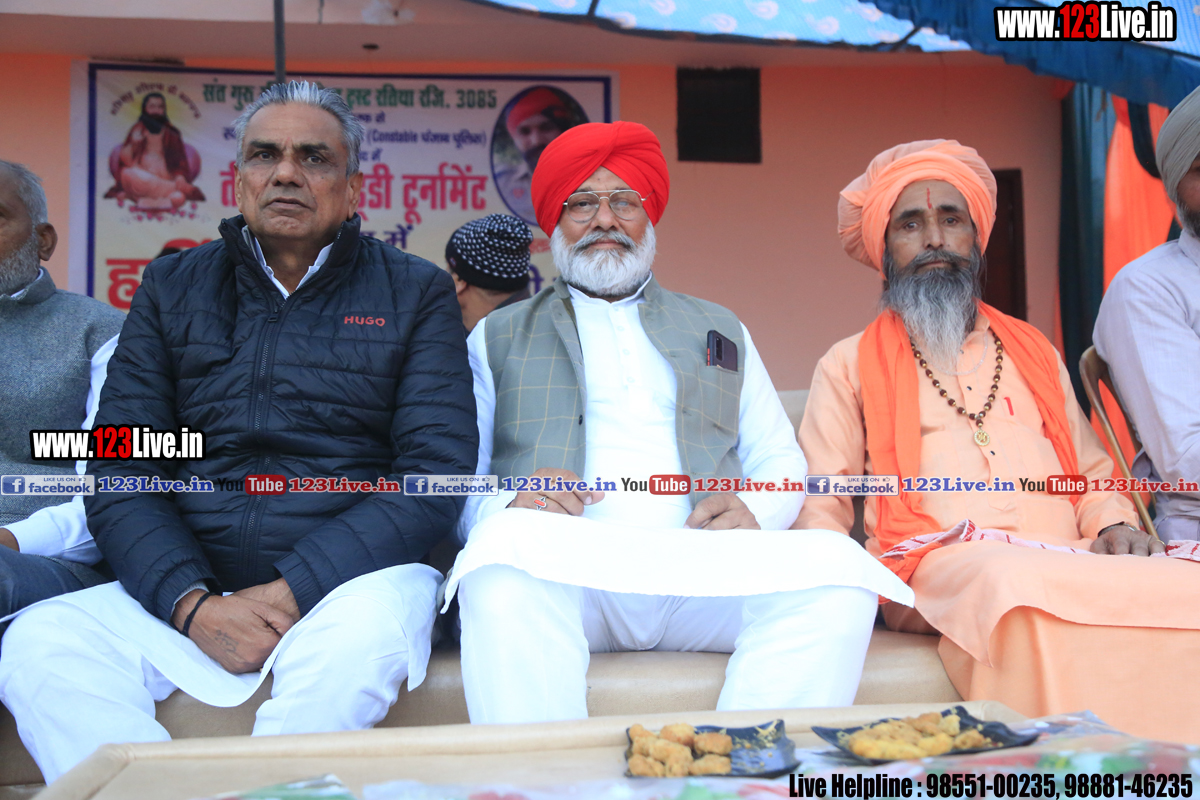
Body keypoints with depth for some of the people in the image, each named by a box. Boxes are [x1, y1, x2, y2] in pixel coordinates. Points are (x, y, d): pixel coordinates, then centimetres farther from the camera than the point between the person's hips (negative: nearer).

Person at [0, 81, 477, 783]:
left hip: (350, 576, -2)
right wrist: (192, 603, -14)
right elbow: (119, 474, 5)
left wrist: (290, 592, -15)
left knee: (362, 637, -34)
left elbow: (438, 473, -5)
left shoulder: (415, 293, 6)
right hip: (182, 585, 3)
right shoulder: (172, 287, 13)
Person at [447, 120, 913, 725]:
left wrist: (753, 512, -3)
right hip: (567, 563, -2)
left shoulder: (720, 329, 28)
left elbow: (782, 461, 22)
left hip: (703, 568, 2)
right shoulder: (498, 335, 21)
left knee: (834, 564, -28)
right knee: (508, 543, -37)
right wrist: (505, 505, -13)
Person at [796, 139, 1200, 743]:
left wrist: (1115, 525, 5)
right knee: (1021, 587, -39)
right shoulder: (848, 366, 17)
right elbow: (819, 509, 9)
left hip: (1068, 559, 4)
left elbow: (1093, 473, 29)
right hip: (948, 561, -3)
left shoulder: (1035, 352, 29)